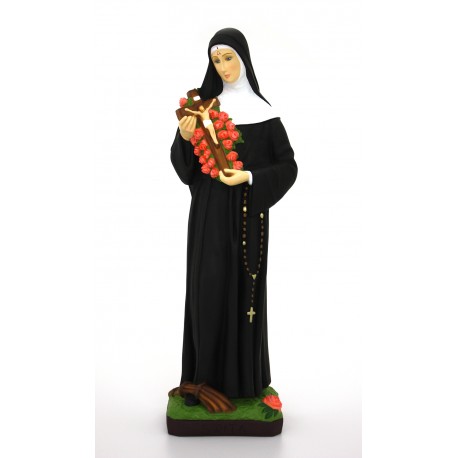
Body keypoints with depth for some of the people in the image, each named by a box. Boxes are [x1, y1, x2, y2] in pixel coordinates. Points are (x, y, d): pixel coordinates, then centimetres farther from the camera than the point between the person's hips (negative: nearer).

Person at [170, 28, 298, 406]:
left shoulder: (262, 110, 1)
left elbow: (288, 166, 0)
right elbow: (184, 163, 4)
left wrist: (249, 178, -15)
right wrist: (184, 138, -17)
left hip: (247, 214, -1)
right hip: (209, 211, 2)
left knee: (245, 286, 2)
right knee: (208, 287, -1)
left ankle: (244, 375, 15)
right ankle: (205, 375, 11)